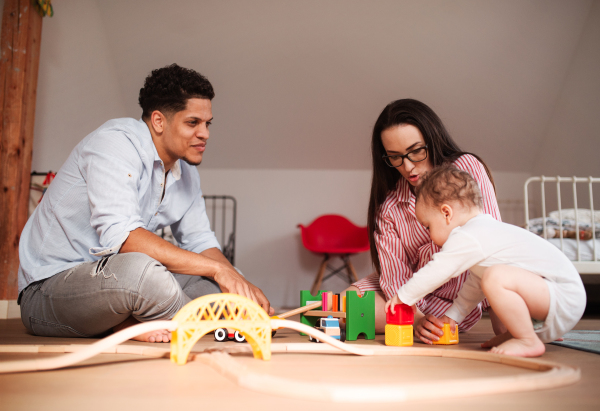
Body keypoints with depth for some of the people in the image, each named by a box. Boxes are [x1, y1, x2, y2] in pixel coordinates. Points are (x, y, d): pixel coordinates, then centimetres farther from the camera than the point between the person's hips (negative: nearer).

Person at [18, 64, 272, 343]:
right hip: (49, 287, -8)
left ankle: (128, 325, -14)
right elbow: (121, 236, -32)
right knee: (140, 268, -39)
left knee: (222, 288, -6)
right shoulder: (115, 143, -19)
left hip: (120, 282, 8)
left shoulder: (186, 171, 8)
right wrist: (217, 268, -32)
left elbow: (201, 242, 10)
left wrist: (244, 287, -10)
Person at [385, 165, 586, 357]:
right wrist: (453, 314, 31)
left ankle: (529, 341, -15)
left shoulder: (466, 238, -15)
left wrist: (402, 296, 3)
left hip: (563, 298, -11)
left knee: (496, 277, -31)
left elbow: (434, 273, -12)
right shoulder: (484, 231, 18)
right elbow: (474, 284, 28)